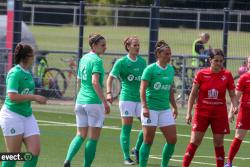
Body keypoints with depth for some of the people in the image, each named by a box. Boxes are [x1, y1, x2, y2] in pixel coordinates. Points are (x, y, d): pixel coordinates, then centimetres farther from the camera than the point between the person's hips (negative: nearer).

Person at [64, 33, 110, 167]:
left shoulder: (83, 59, 13)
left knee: (80, 135, 10)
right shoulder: (97, 60, -12)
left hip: (80, 101, 7)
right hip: (94, 101, -7)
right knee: (93, 138, 3)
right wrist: (105, 102, -22)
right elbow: (95, 82, -22)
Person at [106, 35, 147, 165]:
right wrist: (109, 93, -19)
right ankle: (126, 157, 4)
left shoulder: (142, 62, 10)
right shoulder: (121, 62, -4)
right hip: (127, 98, -5)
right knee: (126, 128, -3)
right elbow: (110, 78, -5)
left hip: (141, 98, 5)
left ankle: (138, 149, 19)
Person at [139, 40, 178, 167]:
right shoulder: (150, 69, -8)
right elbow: (142, 89, -11)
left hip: (165, 109, 6)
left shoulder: (171, 69, 10)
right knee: (148, 141, -2)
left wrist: (174, 107, 18)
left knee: (172, 139, 2)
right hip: (151, 109, -6)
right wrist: (144, 106, -20)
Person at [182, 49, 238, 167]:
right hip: (202, 112, -1)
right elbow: (193, 94, 2)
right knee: (194, 142, -4)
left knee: (219, 143, 5)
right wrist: (189, 112, -2)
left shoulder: (227, 75, -2)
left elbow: (232, 95, 4)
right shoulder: (201, 74, -4)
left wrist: (235, 106, -17)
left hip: (219, 114, 1)